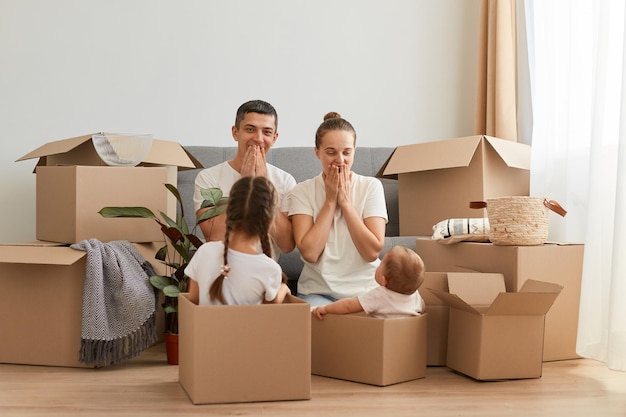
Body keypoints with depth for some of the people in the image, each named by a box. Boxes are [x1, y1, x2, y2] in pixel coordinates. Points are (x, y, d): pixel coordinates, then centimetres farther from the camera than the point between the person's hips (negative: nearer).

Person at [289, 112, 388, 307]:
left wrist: (345, 201, -11)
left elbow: (372, 252, -9)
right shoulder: (303, 191, 0)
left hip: (366, 289, 1)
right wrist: (330, 200, -9)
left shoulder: (371, 186, 0)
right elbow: (309, 253, -13)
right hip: (318, 291, -1)